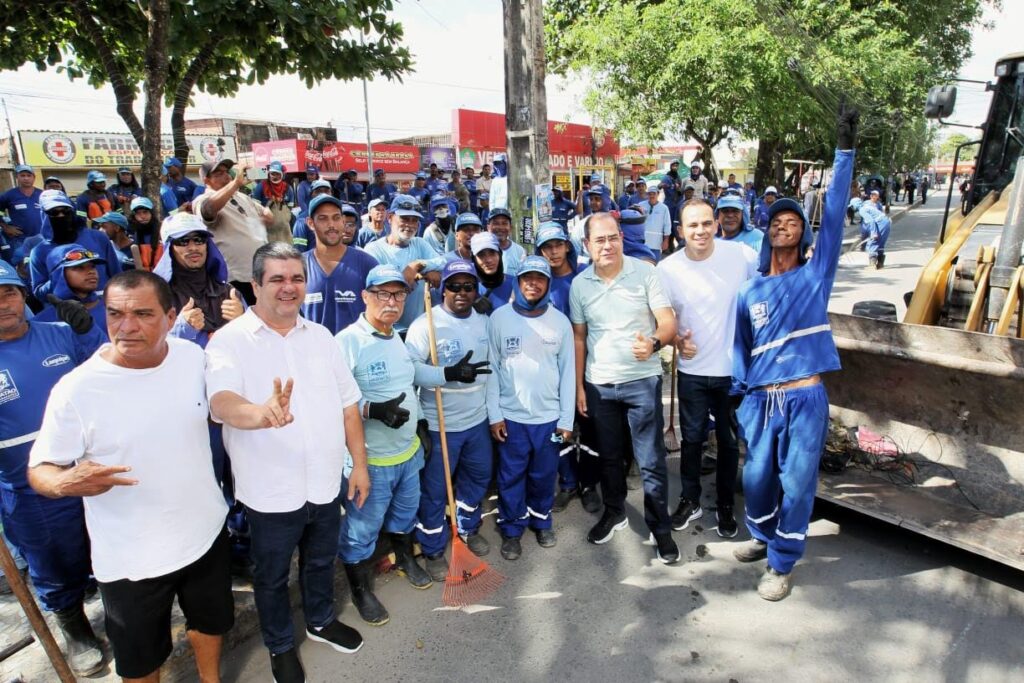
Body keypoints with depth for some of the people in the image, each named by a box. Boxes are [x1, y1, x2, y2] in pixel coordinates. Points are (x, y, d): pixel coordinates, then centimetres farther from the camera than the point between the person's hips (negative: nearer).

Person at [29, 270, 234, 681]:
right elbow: (39, 469, -13)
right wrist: (66, 482, -34)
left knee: (211, 620, 28)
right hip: (130, 557, -3)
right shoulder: (77, 389, -22)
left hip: (206, 531, 4)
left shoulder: (194, 357, -11)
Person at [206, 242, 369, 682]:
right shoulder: (229, 341, -13)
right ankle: (281, 646, 45)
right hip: (271, 492, -4)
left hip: (327, 483, 4)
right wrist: (262, 413, -53)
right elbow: (222, 402, -31)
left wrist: (359, 463, 4)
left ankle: (321, 621, 52)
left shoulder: (320, 336, 2)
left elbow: (348, 404, 5)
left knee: (321, 561, 26)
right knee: (272, 575, 19)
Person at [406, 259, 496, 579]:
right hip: (440, 424, -6)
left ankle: (468, 528, 48)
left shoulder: (483, 322, 4)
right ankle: (433, 551, 29)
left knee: (478, 476, 23)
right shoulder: (425, 324, -17)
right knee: (434, 489, 8)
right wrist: (450, 374, -37)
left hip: (478, 419, 6)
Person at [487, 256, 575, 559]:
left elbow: (568, 372, 2)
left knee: (544, 475, 16)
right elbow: (491, 368, -3)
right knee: (511, 476, 10)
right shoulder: (499, 317, -6)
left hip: (549, 416, 2)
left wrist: (566, 420, 0)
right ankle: (511, 529, 30)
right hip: (510, 416, -1)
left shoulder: (560, 321, -1)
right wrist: (494, 414, -6)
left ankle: (541, 521, 39)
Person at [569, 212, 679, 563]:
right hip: (599, 384, 3)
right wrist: (578, 386, 5)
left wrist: (653, 343, -33)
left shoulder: (645, 272, -8)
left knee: (651, 461, 3)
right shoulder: (579, 284, 1)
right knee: (609, 455, 18)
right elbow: (578, 337, 7)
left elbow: (669, 322, -11)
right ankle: (614, 512, 39)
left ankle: (660, 527, 21)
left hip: (642, 380, -3)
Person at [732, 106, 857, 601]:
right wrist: (742, 404, 8)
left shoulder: (815, 275, 2)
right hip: (761, 398, 3)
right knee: (757, 476, 13)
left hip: (806, 398, -2)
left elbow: (834, 216, -8)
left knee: (796, 482, 5)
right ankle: (762, 536, 40)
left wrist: (845, 150, -13)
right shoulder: (749, 292, 8)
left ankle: (782, 562, 23)